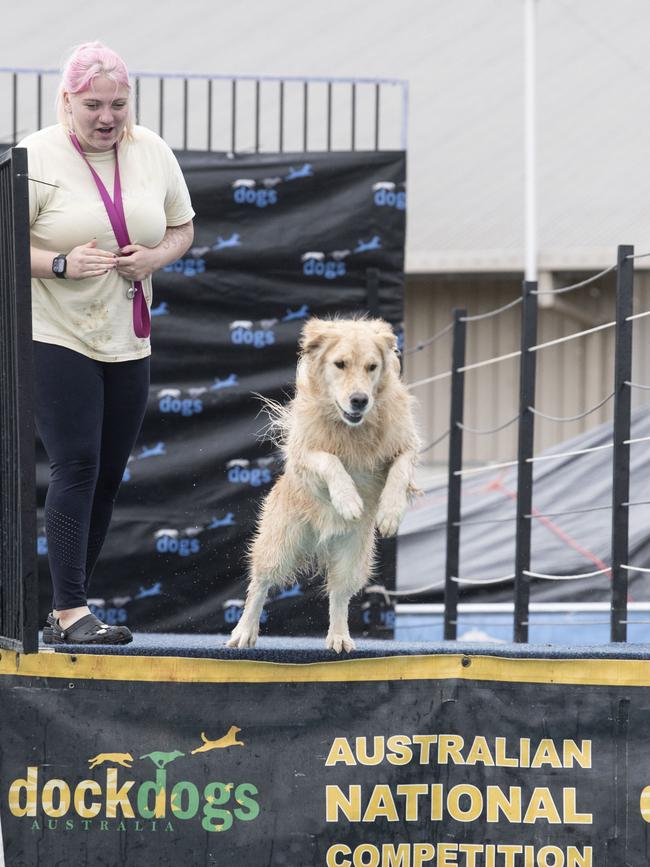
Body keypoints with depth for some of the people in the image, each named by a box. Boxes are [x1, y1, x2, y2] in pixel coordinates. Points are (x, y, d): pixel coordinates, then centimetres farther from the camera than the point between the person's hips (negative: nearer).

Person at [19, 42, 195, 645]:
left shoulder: (152, 153, 6)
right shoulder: (37, 158, -9)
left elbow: (182, 228, 17)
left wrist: (155, 257, -5)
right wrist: (61, 264, -24)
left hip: (127, 343, 6)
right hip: (56, 339, -6)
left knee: (108, 475, 6)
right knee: (76, 466, -14)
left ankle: (68, 612, 14)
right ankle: (70, 613, -14)